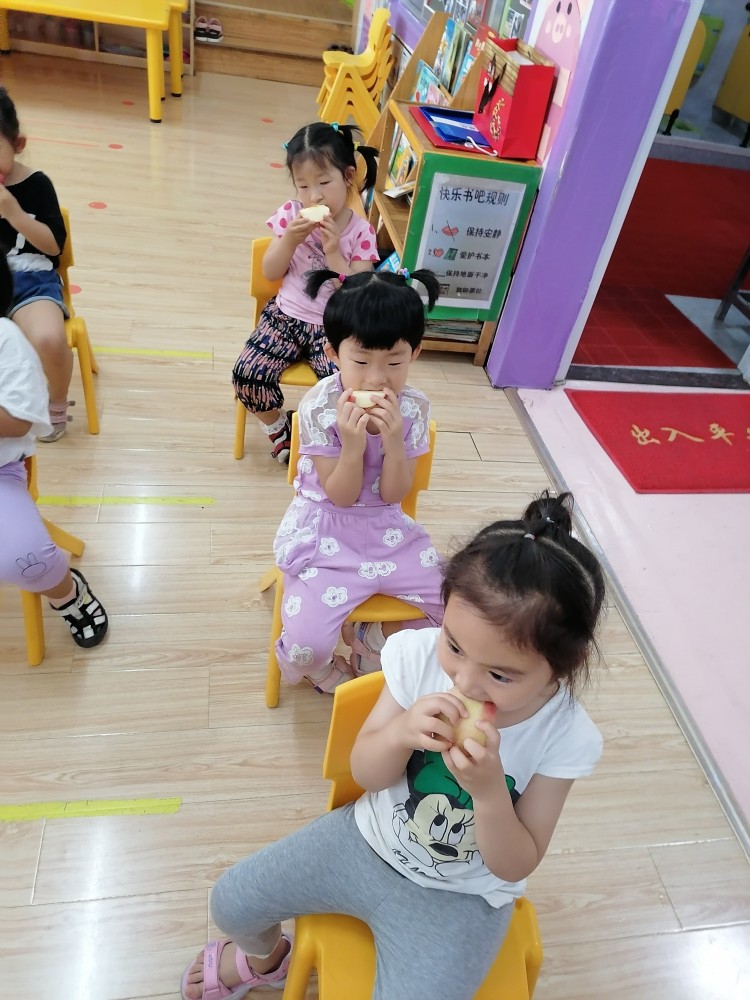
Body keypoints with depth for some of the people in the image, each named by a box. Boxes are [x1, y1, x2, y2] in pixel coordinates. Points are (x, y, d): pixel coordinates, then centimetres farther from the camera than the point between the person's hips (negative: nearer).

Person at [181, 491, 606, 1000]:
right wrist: (402, 731, -34)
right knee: (232, 900, 6)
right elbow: (365, 772, -11)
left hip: (457, 898, -2)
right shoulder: (419, 653, -23)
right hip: (368, 839, 3)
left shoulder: (567, 737, -25)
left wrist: (488, 788, -36)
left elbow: (515, 867, -16)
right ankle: (264, 959, 44)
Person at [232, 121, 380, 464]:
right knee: (247, 375, -19)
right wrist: (290, 239, -16)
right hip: (286, 316, 2)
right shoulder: (290, 215, -1)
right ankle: (277, 425, 12)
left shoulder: (360, 231, -7)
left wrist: (333, 251, -23)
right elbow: (271, 273, 1)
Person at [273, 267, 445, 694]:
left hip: (388, 527, 4)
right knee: (308, 645, -17)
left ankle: (373, 642, 25)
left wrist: (393, 440, -27)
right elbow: (341, 496, -15)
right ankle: (320, 667, 24)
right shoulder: (319, 407, -19)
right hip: (326, 530, -3)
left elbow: (393, 494, -9)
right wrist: (352, 444, -33)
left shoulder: (414, 407, -10)